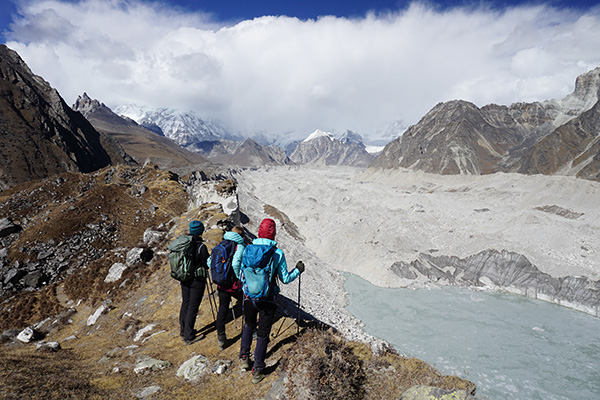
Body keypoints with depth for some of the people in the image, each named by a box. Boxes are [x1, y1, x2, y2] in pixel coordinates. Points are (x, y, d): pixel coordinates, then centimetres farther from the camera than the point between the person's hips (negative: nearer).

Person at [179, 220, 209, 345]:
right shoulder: (201, 246, -19)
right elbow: (206, 264, -10)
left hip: (184, 278, 7)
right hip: (197, 280, -7)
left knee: (185, 304, 20)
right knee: (193, 307, 2)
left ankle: (183, 331, 34)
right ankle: (189, 337, 11)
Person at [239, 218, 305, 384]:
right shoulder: (278, 253, -12)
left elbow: (242, 276, 3)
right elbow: (285, 279, -4)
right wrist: (298, 270, 12)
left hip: (249, 296, 2)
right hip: (267, 300, -2)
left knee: (249, 325, 30)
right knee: (263, 334, 13)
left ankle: (244, 357, 33)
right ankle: (258, 371, 21)